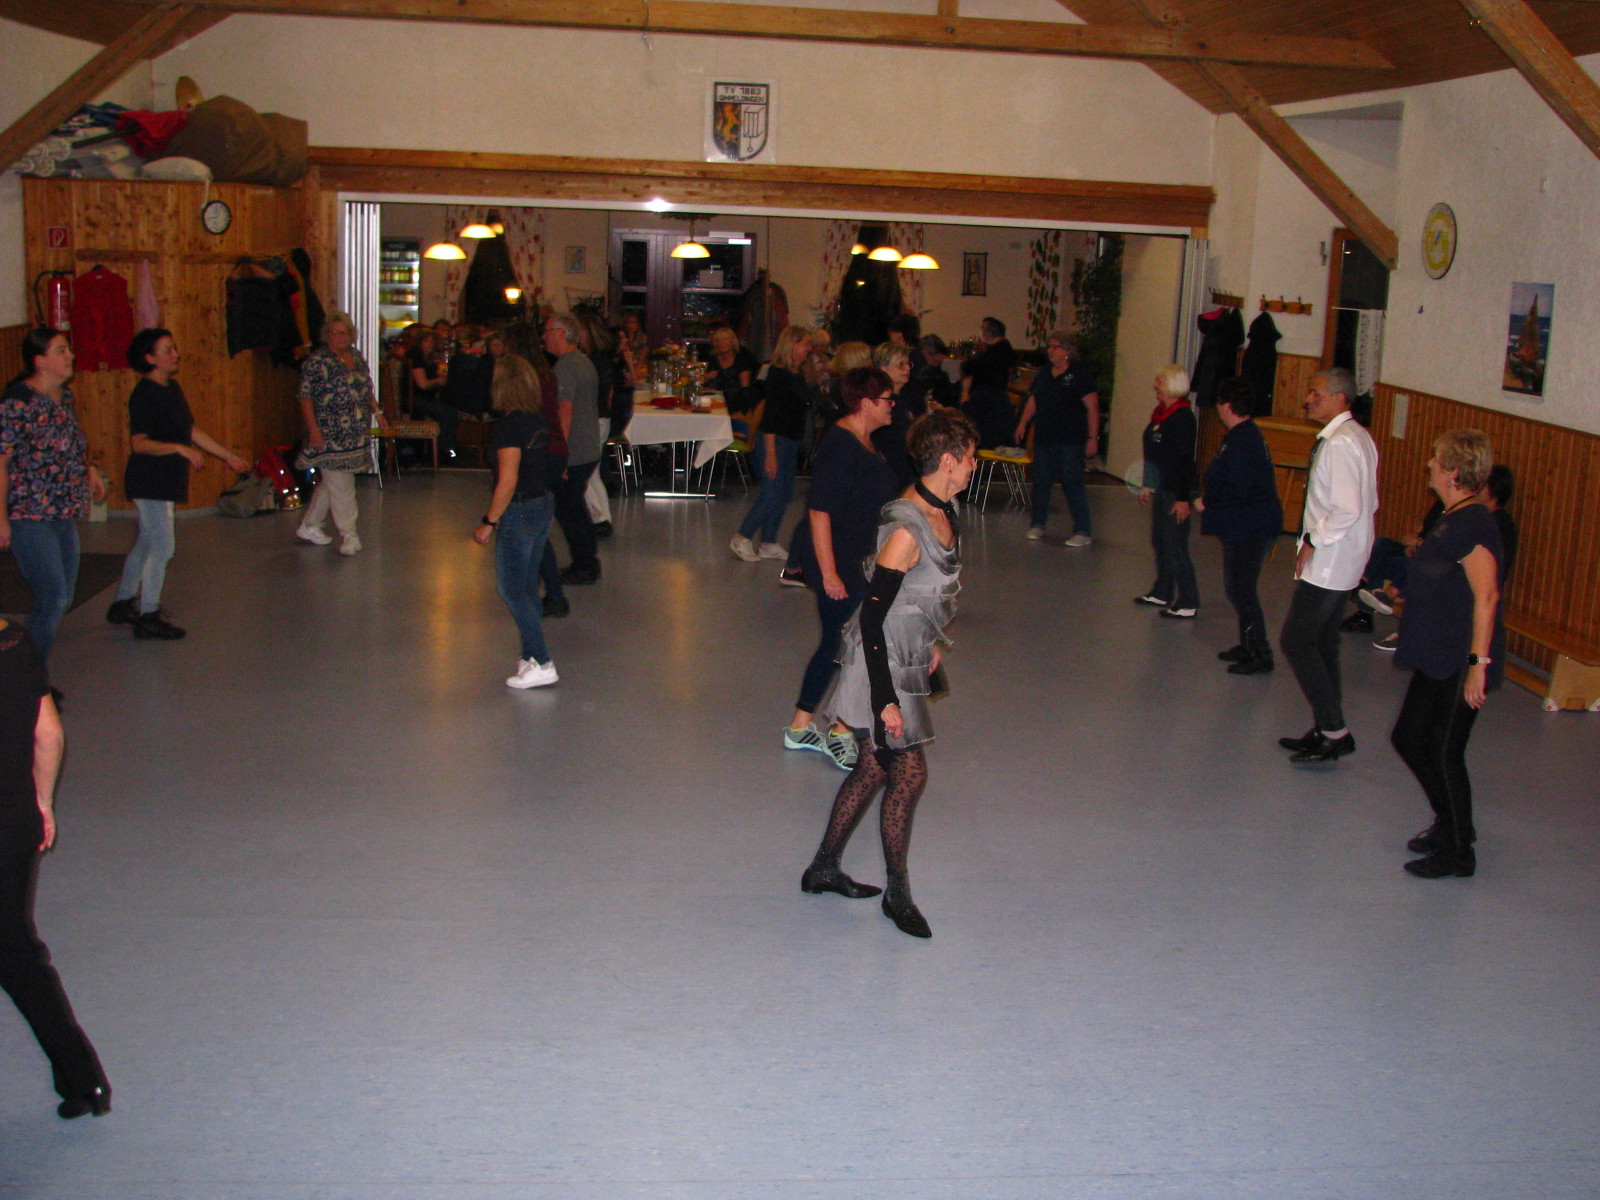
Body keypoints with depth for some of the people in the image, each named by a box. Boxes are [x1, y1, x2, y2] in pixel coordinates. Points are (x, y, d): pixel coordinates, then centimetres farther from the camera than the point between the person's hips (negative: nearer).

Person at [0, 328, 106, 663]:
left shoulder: (63, 396, 9)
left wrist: (88, 469, 10)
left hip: (63, 515, 9)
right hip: (30, 518, -8)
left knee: (62, 599, 11)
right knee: (53, 600, -10)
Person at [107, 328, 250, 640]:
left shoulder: (172, 389, 12)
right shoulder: (144, 394, -16)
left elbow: (192, 431, 19)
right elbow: (140, 443, -22)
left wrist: (228, 456, 20)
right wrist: (180, 448, -32)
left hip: (165, 482, 9)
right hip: (150, 482, -9)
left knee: (146, 544, 17)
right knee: (162, 547, -7)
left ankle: (122, 605, 28)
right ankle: (148, 617, -1)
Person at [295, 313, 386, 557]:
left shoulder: (357, 357, 13)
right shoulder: (316, 360, -9)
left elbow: (367, 389, 23)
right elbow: (305, 397, -11)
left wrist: (377, 411, 11)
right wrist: (314, 429, -18)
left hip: (355, 433, 7)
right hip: (330, 434, -7)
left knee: (331, 480, 13)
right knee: (340, 483, -5)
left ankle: (309, 526, 26)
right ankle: (349, 536, 1)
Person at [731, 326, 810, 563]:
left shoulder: (798, 376, 10)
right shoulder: (778, 374, -16)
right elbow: (771, 414, -19)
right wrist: (770, 452, -22)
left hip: (792, 443, 9)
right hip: (775, 440, -9)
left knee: (785, 495, 10)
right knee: (772, 494, -7)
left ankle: (768, 543, 20)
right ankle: (741, 539, 6)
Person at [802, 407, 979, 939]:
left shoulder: (943, 512, 1)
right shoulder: (906, 530, -26)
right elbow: (872, 617, -24)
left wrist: (930, 644, 26)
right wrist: (886, 700, -23)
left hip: (908, 661, 9)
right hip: (884, 666, -9)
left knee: (873, 768, 16)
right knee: (910, 773, -1)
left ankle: (823, 868, 31)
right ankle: (897, 893, 16)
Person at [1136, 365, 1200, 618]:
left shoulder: (1183, 417, -17)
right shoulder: (1161, 413, 10)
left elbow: (1187, 460, -20)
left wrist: (1183, 498, -22)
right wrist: (1148, 485, 22)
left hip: (1176, 491, -9)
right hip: (1160, 488, 9)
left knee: (1175, 546, -6)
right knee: (1159, 541, 17)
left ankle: (1188, 605, 0)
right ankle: (1161, 593, 30)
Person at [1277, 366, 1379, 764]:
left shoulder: (1339, 444, -20)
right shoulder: (1358, 436, 11)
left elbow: (1347, 510, -27)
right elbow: (1369, 503, 17)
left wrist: (1313, 542, -16)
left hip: (1327, 563, -10)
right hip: (1342, 561, 10)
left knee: (1296, 642, -5)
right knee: (1322, 645, 16)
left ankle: (1334, 731, -2)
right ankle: (1326, 731, 23)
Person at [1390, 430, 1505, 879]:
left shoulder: (1472, 524, -20)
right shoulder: (1453, 518, 10)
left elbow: (1486, 596, -25)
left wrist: (1478, 662, -26)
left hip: (1461, 664, -10)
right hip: (1437, 658, 10)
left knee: (1444, 753, 0)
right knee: (1408, 738, 16)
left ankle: (1458, 851, 16)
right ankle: (1450, 823, 33)